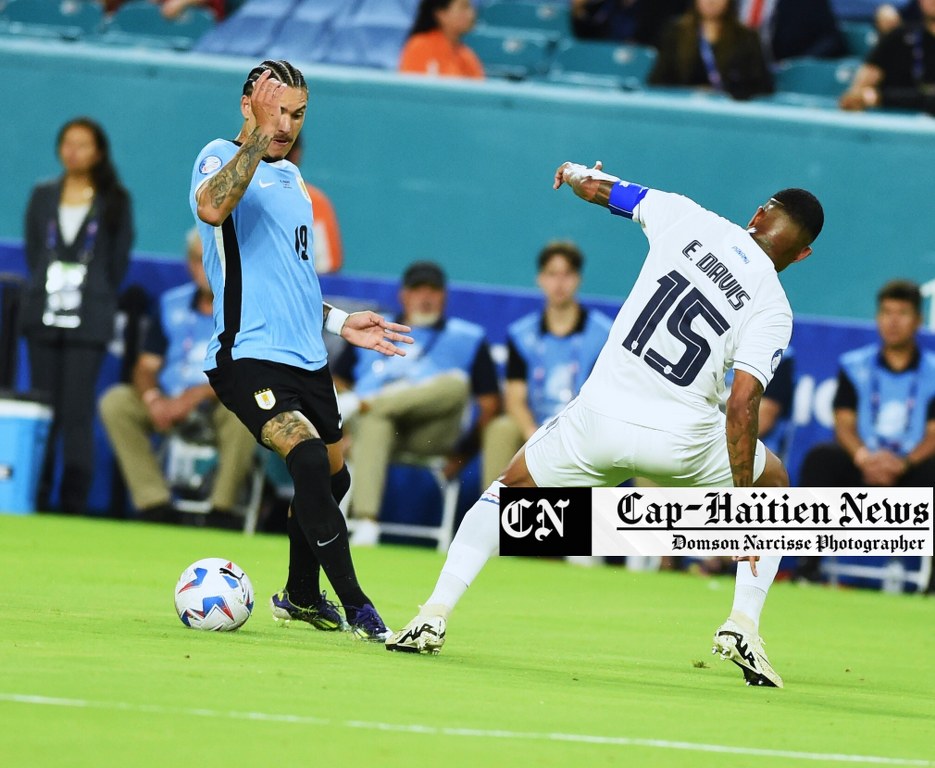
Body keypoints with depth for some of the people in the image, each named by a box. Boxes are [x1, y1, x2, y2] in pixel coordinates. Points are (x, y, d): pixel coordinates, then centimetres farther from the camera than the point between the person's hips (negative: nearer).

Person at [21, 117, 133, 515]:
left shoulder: (115, 201, 4)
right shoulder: (43, 196, 12)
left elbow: (118, 260, 5)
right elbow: (32, 253, 14)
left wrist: (94, 302, 3)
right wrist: (41, 295, 7)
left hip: (88, 324, -3)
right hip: (44, 317, 3)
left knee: (77, 415, -8)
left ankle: (74, 505, -7)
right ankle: (37, 499, 6)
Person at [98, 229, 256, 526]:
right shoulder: (173, 304, 10)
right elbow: (145, 367, 8)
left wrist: (199, 393, -24)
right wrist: (153, 398, -15)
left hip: (221, 405, -4)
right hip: (170, 404, 4)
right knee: (115, 402, -18)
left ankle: (222, 510, -24)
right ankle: (156, 506, -20)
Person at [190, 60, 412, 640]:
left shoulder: (289, 174, 19)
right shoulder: (222, 157, -6)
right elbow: (211, 208, -32)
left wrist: (337, 321, 23)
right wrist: (260, 134, -34)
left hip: (306, 356, 9)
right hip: (249, 356, -9)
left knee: (332, 477, 16)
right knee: (310, 459, -25)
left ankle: (300, 596, 38)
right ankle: (356, 609, -22)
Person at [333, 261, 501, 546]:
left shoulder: (467, 338, 21)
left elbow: (490, 404, 14)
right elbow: (337, 382, 20)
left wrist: (465, 452, 1)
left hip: (432, 433, 0)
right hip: (371, 417, 0)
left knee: (456, 382, -29)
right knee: (373, 421, -38)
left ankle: (362, 403, -33)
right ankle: (366, 524, -51)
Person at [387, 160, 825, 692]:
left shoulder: (688, 219, 1)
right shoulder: (773, 309, -4)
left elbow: (599, 189, 13)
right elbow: (742, 406, -12)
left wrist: (578, 175, 38)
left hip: (600, 417, 1)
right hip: (684, 438, -1)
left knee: (511, 489, 26)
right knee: (773, 482, 28)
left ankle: (434, 616, 12)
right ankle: (744, 624, 14)